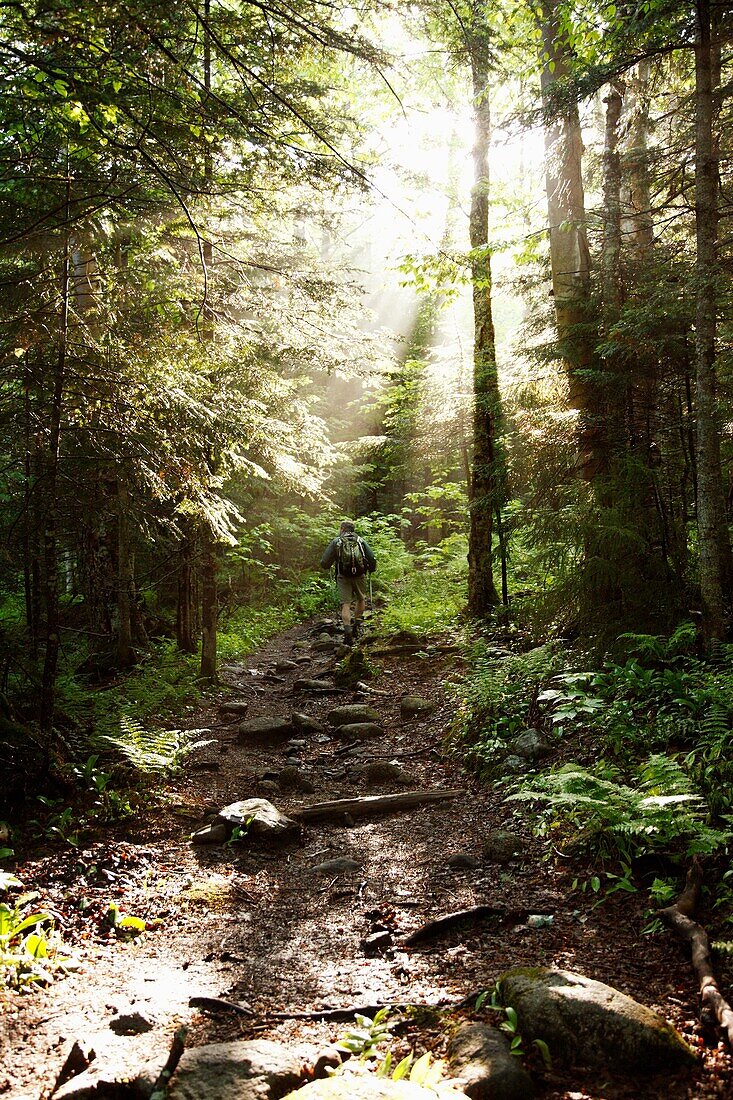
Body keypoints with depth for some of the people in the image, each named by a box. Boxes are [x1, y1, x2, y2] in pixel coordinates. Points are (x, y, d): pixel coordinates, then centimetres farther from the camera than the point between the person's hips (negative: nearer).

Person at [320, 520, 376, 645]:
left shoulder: (336, 541, 4)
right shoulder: (361, 541, 9)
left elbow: (324, 563, 0)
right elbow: (372, 560, 1)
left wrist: (330, 565, 22)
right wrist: (370, 570, 21)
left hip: (343, 577, -1)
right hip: (359, 575, 1)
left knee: (345, 604, -1)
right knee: (361, 599, 23)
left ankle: (347, 631, -14)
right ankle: (357, 624, 16)